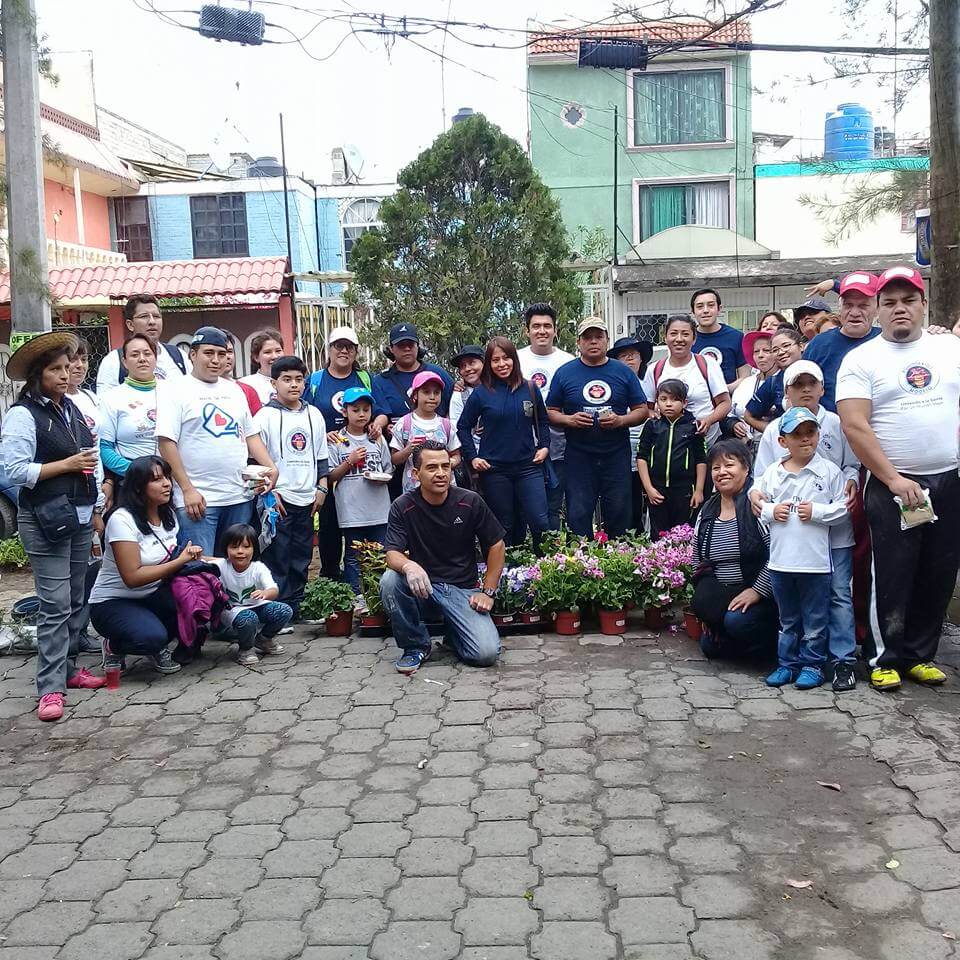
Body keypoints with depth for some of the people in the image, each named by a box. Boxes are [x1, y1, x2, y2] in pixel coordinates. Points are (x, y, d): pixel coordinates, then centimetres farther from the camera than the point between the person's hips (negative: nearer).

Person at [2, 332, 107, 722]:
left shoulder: (71, 408, 12)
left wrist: (94, 509, 19)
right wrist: (67, 464, -16)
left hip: (79, 516, 7)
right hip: (45, 521, -7)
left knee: (76, 600, 13)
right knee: (55, 605, -8)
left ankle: (69, 667, 26)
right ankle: (51, 688, -2)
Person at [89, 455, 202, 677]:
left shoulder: (169, 515, 3)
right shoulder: (122, 519, -20)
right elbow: (132, 577, -25)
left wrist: (190, 556, -9)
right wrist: (179, 561, -25)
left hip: (153, 596, 7)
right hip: (113, 602, -7)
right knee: (151, 637, -35)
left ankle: (159, 649, 4)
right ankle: (114, 646, 1)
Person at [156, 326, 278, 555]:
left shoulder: (234, 390, 16)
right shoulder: (178, 391, -3)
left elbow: (251, 435, 19)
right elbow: (167, 442, -9)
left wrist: (271, 467, 2)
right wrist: (187, 489, -14)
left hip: (240, 497, 6)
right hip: (197, 499, -6)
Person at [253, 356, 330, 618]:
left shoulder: (314, 415, 12)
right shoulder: (266, 415, -4)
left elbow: (321, 456, 18)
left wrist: (322, 487, 10)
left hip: (307, 499, 5)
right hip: (278, 499, -5)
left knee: (301, 558, 10)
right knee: (277, 557, -4)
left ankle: (295, 608, 19)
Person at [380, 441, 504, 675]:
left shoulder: (470, 502, -5)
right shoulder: (403, 507, -6)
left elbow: (496, 545, 4)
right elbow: (392, 554, -13)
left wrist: (488, 592, -1)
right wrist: (408, 566, -38)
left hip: (463, 588, 0)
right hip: (423, 587, 1)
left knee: (486, 654, -21)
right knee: (389, 581, -32)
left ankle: (452, 631, 16)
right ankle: (415, 645, -7)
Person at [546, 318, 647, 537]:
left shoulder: (624, 372, 7)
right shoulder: (564, 373, 5)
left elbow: (642, 410, 8)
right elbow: (550, 412, 7)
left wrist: (620, 420, -11)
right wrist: (569, 420, -13)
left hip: (617, 456, 1)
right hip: (579, 458, -1)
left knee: (619, 515, 5)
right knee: (578, 516, 0)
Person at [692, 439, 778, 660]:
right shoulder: (706, 512, 8)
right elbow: (698, 560, 16)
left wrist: (757, 591, -19)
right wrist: (706, 610, 12)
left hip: (760, 595, -7)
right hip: (720, 598, 7)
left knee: (737, 621, -30)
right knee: (709, 646, -3)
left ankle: (771, 642, 1)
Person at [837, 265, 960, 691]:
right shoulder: (861, 359, -2)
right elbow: (854, 426, -10)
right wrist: (894, 480, -14)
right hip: (892, 486, -3)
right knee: (892, 577, 1)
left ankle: (921, 654, 24)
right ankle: (887, 658, 15)